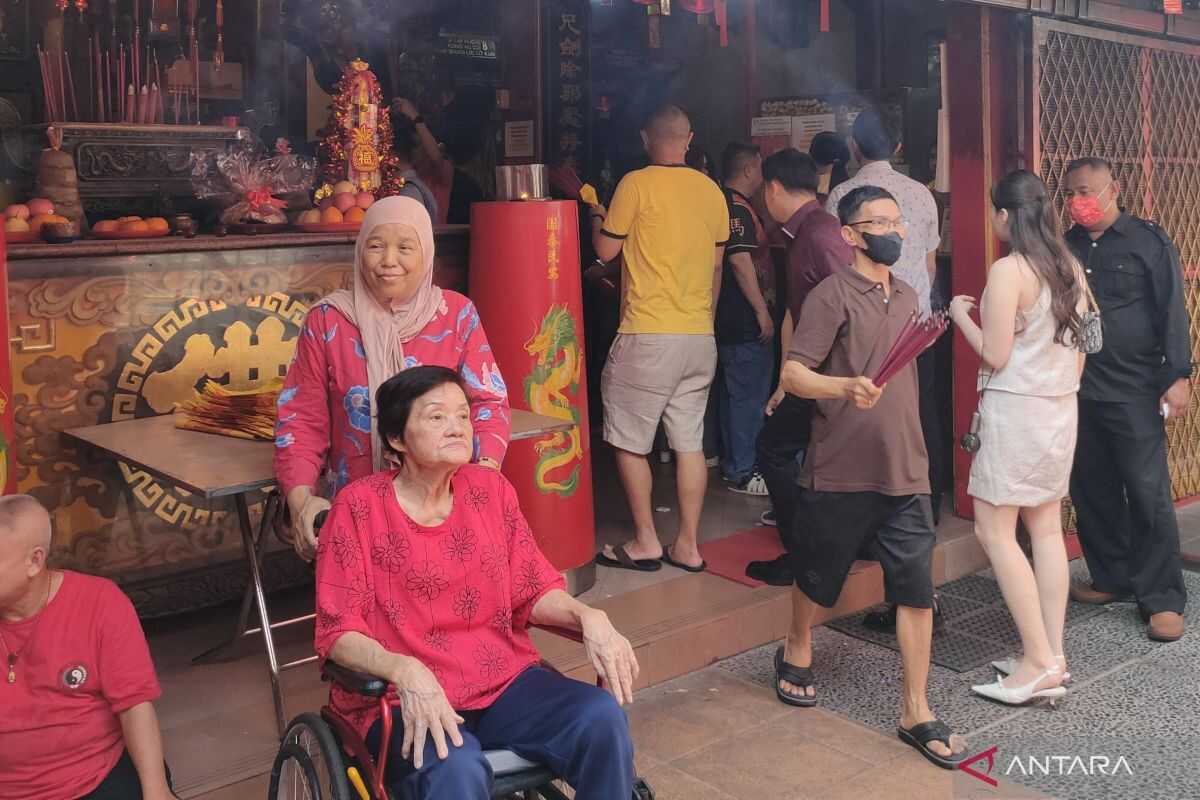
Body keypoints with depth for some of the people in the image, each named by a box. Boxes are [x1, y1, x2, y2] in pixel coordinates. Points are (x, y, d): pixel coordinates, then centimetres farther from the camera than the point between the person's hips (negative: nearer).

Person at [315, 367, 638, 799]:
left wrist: (587, 617, -13)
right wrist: (405, 671, -28)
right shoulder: (359, 505, -8)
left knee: (603, 718, -20)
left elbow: (534, 592, 8)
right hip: (399, 696, -4)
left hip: (502, 678, 4)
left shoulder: (491, 489, 5)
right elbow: (338, 632, -10)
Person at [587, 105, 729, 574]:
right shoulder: (712, 191, 8)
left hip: (648, 334, -6)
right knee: (690, 441, 10)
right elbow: (716, 266, 15)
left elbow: (606, 250, -1)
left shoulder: (637, 184, -8)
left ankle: (645, 543, 11)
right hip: (701, 336, 6)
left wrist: (595, 213, 18)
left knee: (629, 441, 6)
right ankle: (687, 546, 15)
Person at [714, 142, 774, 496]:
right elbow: (740, 260, -24)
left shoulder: (726, 203, 17)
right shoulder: (737, 207, -16)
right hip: (744, 320, -11)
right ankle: (742, 473, 1)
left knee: (734, 393, 17)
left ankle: (732, 462, 26)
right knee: (749, 396, -5)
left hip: (730, 319, 11)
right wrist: (762, 310, -21)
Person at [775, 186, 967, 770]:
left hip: (904, 470, 5)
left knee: (917, 589, 0)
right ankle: (797, 652, 42)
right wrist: (847, 386, -34)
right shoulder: (833, 295, -10)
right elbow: (793, 375, -18)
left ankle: (916, 712, 9)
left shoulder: (907, 297, 12)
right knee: (818, 576, 14)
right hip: (840, 471, -5)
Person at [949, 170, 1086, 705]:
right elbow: (1080, 345, 13)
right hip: (1061, 409, 8)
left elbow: (995, 355, -15)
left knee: (995, 531, -3)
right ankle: (1052, 655, 16)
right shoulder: (1071, 268, 8)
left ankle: (1039, 663, -4)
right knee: (1047, 528, 11)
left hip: (1015, 409, -8)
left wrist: (961, 315, 0)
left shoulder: (1008, 270, -15)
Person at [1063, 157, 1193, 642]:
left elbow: (1171, 311, -5)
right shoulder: (1065, 248, 10)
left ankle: (1162, 598, 5)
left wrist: (1178, 376, -11)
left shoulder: (1148, 241, -2)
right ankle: (1112, 578, 25)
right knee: (1091, 491, 10)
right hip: (1076, 390, 5)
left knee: (1148, 494, -4)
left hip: (1133, 391, -5)